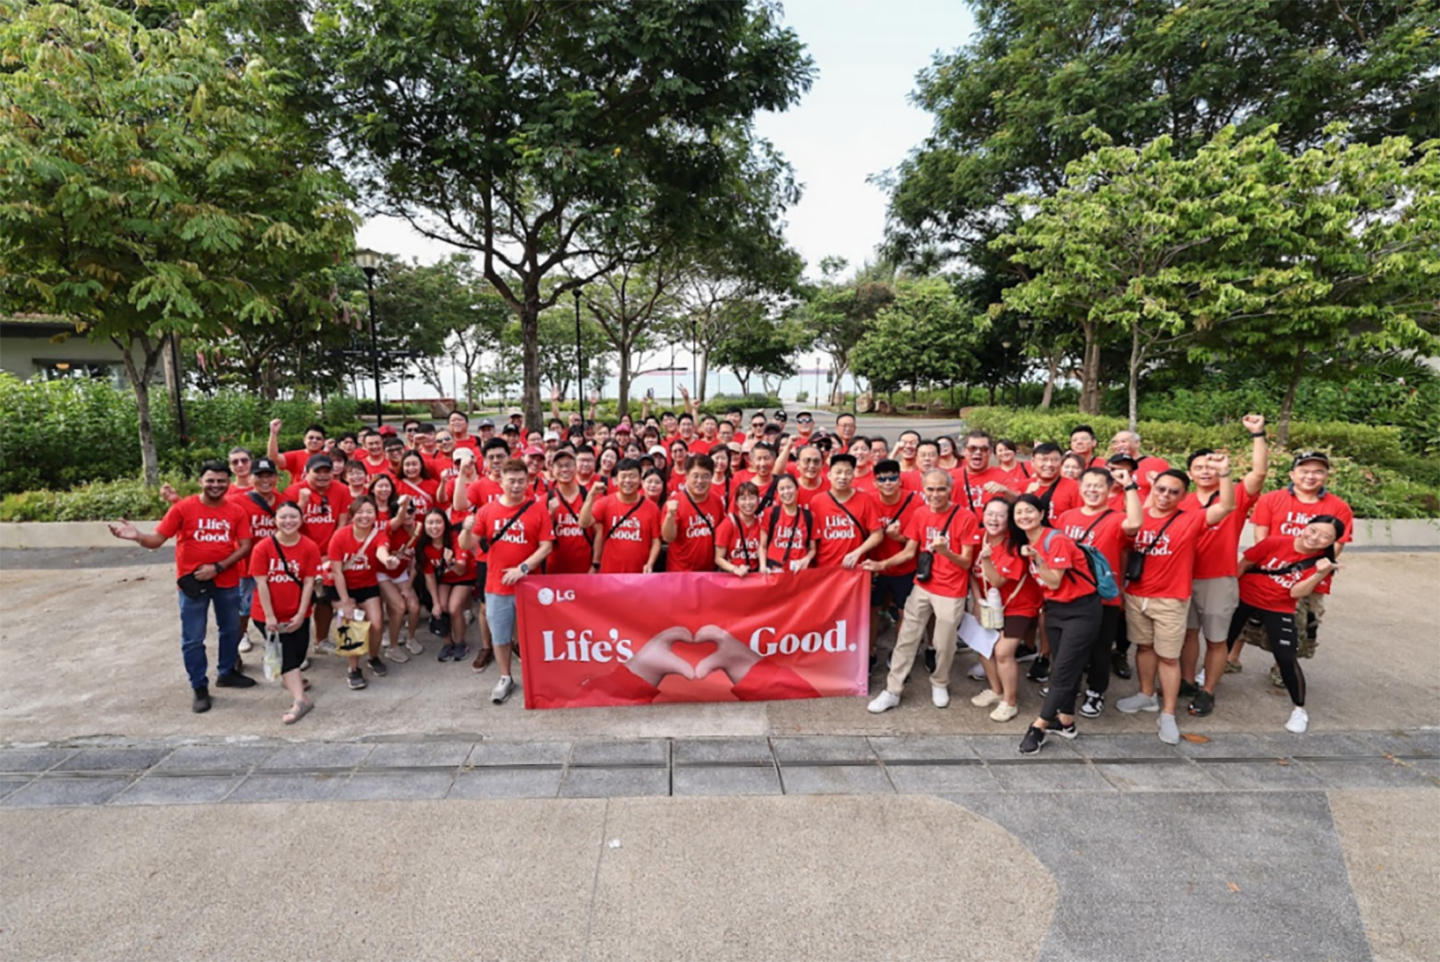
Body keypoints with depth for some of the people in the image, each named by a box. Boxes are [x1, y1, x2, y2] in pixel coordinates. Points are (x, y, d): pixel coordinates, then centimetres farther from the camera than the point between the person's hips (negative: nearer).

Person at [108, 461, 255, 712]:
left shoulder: (237, 511, -3)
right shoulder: (182, 507, -8)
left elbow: (244, 546, -6)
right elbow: (156, 540, -9)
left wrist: (217, 567, -16)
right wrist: (137, 536, -30)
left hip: (227, 582, 2)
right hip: (192, 582, -2)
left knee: (231, 630, 17)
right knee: (193, 639, 5)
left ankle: (227, 673, 37)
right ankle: (199, 687, 19)